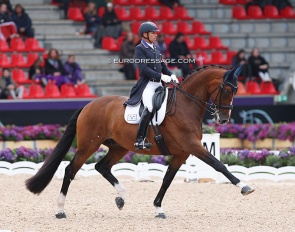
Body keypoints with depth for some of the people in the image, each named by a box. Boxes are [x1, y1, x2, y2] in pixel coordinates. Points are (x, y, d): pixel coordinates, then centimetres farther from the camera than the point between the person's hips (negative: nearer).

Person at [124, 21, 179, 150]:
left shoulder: (156, 48, 17)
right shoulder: (139, 49, -6)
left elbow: (162, 65, 21)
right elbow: (144, 68, -16)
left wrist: (171, 74, 2)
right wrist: (161, 76, -22)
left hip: (158, 84, 9)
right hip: (147, 84, -9)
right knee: (149, 108, -26)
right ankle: (139, 140, -26)